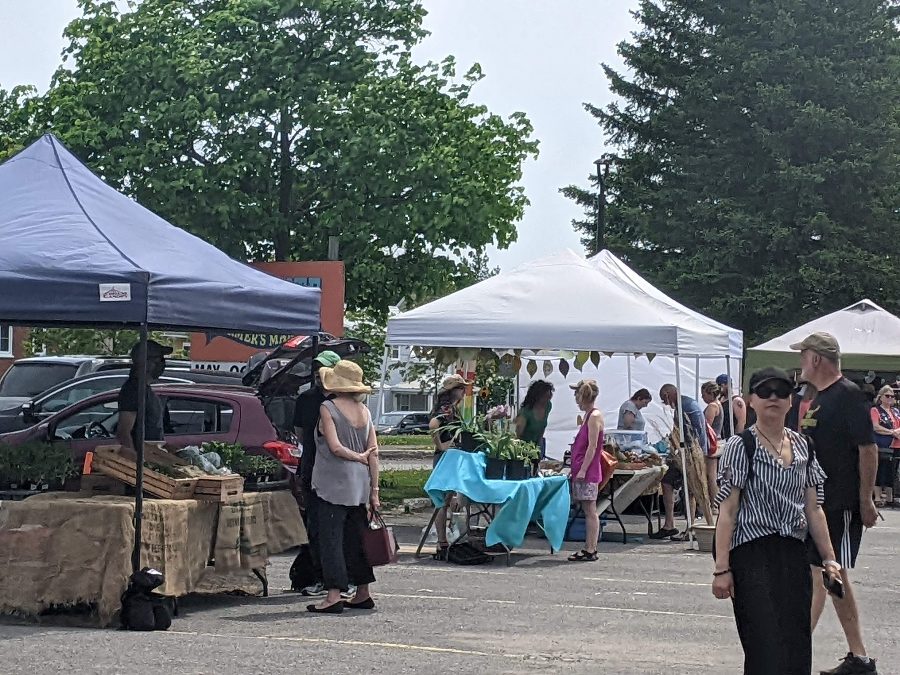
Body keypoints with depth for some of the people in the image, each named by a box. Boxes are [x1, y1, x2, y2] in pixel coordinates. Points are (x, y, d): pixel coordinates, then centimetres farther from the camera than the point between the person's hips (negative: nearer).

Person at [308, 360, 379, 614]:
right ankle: (363, 593, 18)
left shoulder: (328, 407, -9)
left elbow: (335, 447, -18)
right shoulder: (364, 411, 8)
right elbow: (374, 454, 6)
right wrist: (374, 490, 8)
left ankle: (334, 595, -9)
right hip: (359, 485, 6)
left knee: (331, 538, -4)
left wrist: (357, 457, 0)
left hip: (333, 484, -6)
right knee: (356, 538, 13)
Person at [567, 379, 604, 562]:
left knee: (590, 511, -7)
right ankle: (590, 548, 12)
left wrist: (583, 470, -20)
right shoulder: (589, 416, 17)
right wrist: (576, 469, 22)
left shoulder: (594, 416, -12)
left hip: (588, 471, -10)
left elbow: (592, 446, -17)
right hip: (582, 471, 10)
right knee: (588, 511, 10)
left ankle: (590, 550, -6)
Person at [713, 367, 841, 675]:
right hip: (753, 554, -5)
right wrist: (722, 568, -14)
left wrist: (829, 558, 11)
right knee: (767, 650, -11)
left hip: (793, 554, 5)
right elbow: (727, 511, -9)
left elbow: (813, 510, 15)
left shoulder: (802, 447, 11)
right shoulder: (741, 446, -5)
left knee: (797, 649, 2)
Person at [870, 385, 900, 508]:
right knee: (879, 472, -4)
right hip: (881, 447, -6)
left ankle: (889, 497, 18)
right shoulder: (875, 410, -3)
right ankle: (877, 497, 1)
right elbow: (875, 427, -15)